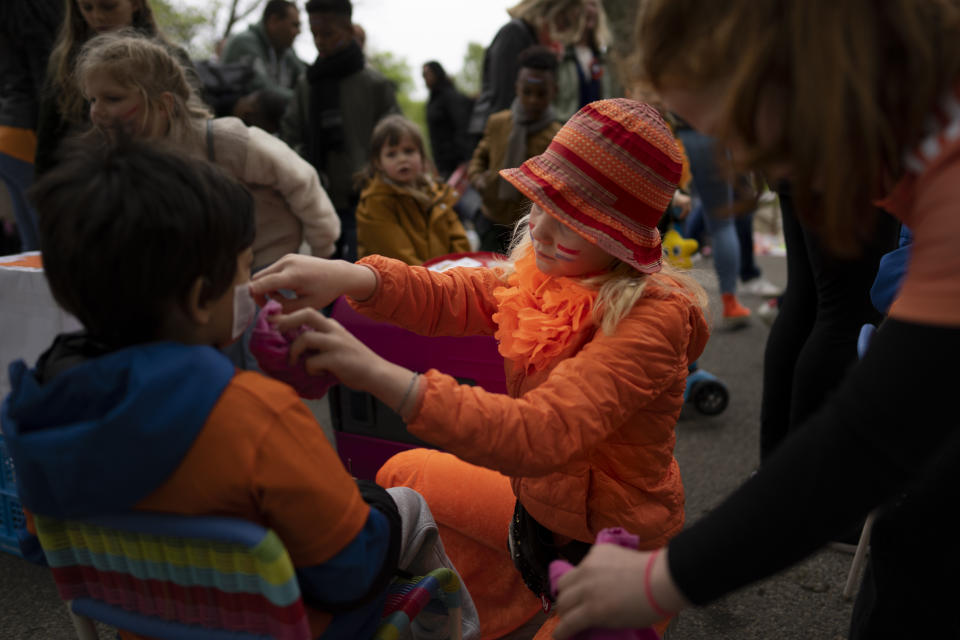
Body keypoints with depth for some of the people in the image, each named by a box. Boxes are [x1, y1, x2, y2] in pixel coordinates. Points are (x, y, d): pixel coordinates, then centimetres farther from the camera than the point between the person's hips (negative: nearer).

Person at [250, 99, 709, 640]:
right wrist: (349, 277, -34)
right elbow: (446, 297, -14)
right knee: (403, 475, 16)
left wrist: (378, 373, -48)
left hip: (615, 548, -7)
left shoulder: (651, 317, -31)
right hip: (538, 499, 7)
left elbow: (541, 435, -41)